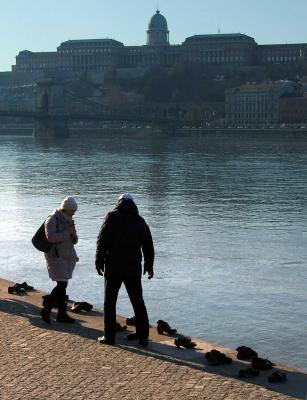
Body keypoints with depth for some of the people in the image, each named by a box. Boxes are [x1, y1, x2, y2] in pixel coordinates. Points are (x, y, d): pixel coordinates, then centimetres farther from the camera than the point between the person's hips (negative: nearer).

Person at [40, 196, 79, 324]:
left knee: (62, 285, 8)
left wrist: (73, 234, -8)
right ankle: (46, 310, -1)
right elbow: (50, 237, -25)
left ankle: (62, 314, 12)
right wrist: (67, 232, -23)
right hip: (55, 256, -7)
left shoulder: (68, 221, 12)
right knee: (62, 285, -13)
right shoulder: (52, 220, -11)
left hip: (67, 256, 8)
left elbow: (74, 240, 14)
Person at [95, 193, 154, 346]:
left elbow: (102, 241, -11)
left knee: (110, 302, 5)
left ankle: (109, 336, 5)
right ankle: (142, 335, 14)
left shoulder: (112, 217, -3)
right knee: (138, 302, 12)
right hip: (134, 268, 4)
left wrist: (99, 262, -5)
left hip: (114, 267, -4)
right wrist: (149, 266, 24)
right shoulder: (140, 221, 10)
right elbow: (148, 246, 14)